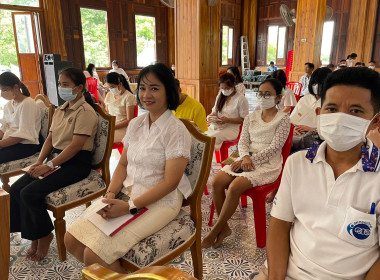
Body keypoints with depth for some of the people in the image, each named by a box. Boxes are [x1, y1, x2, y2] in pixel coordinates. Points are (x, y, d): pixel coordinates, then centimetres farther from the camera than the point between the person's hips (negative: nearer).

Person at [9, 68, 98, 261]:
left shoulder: (85, 112, -12)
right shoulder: (60, 111, 16)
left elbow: (76, 146, -19)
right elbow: (50, 139, 14)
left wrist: (49, 165, -19)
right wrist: (39, 162, -1)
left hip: (76, 163, -8)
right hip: (55, 158, 8)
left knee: (30, 193, -19)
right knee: (15, 189, -7)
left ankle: (44, 235, 6)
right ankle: (34, 237, 6)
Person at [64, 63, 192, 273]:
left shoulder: (176, 130, -15)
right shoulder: (135, 124, 7)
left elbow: (170, 182, -18)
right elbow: (123, 164, 11)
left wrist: (129, 206, -19)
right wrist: (111, 193, -7)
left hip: (159, 201, -7)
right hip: (127, 193, 7)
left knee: (94, 254, -16)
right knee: (71, 239, -2)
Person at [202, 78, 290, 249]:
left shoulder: (283, 119, -1)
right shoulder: (250, 118, 15)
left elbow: (274, 147, -10)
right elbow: (243, 142, 8)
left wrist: (252, 159, -17)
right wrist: (245, 157, -14)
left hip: (268, 164, -5)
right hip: (247, 159, 5)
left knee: (234, 187, -28)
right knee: (217, 182, -20)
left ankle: (215, 231, -10)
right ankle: (224, 228, -3)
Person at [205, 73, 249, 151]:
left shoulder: (241, 99, -1)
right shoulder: (220, 96, 19)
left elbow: (244, 119, -4)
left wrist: (228, 120, -18)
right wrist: (211, 116, 0)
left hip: (231, 129, -5)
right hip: (215, 126, 6)